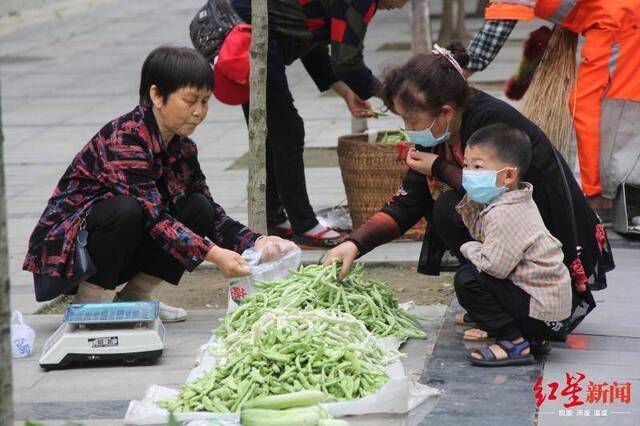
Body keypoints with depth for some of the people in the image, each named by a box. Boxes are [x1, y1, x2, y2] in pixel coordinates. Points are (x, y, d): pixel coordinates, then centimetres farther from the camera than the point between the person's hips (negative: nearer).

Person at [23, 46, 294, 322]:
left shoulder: (182, 149, 2)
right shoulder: (124, 139, -25)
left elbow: (213, 216, 4)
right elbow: (153, 216, -31)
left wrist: (255, 242, -15)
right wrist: (213, 254, -38)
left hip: (119, 255, 8)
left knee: (198, 209, -8)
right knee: (127, 210, -35)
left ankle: (134, 296, 1)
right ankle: (86, 302, -16)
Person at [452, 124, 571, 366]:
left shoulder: (505, 215, -23)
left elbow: (494, 264, -28)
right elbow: (478, 231, 19)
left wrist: (468, 249, -8)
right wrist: (470, 204, 3)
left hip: (540, 303, -11)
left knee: (467, 280, -16)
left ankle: (514, 343, -12)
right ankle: (532, 337, 20)